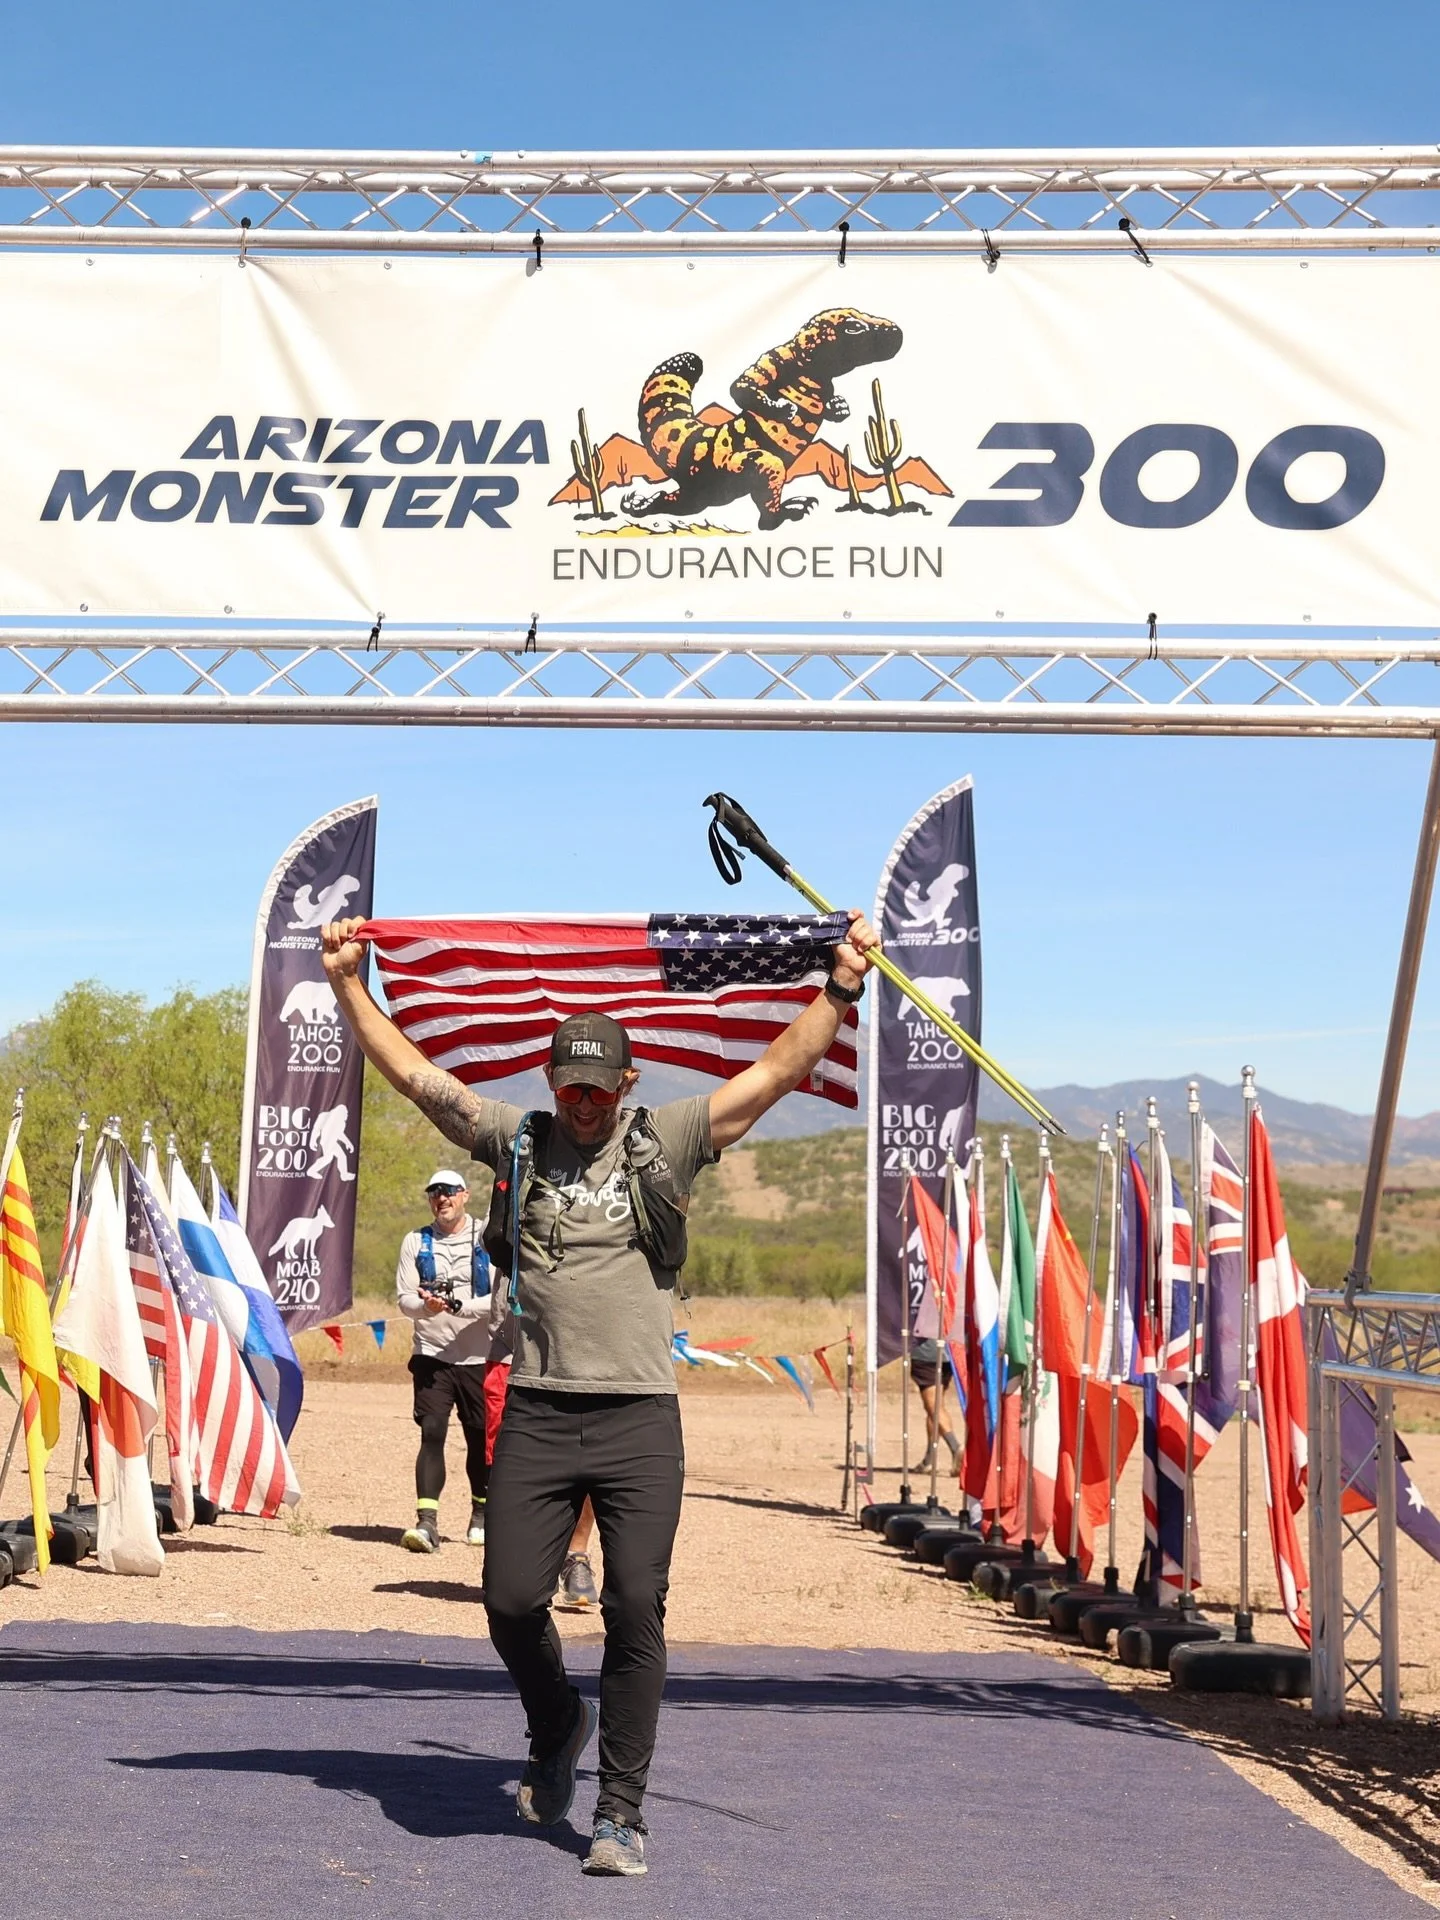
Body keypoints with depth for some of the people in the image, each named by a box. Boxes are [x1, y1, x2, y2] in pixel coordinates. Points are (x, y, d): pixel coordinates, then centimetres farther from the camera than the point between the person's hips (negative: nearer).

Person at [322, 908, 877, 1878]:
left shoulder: (667, 1140, 6)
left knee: (637, 1610, -4)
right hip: (537, 1415, 2)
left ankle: (622, 1808, 9)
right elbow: (414, 1073, 7)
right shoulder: (515, 1139, 9)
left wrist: (839, 990, -6)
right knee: (512, 1600, 2)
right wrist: (349, 985, 1)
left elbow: (778, 1071, 1)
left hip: (640, 1419, -1)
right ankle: (559, 1728, 34)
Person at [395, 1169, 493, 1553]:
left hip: (480, 1358, -1)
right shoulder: (416, 1242, 7)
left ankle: (481, 1514, 26)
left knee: (480, 1438, 7)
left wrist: (460, 1305, -22)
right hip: (432, 1356, 1)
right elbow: (404, 1299, 3)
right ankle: (426, 1521, -14)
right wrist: (426, 1305, -19)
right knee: (431, 1433, -11)